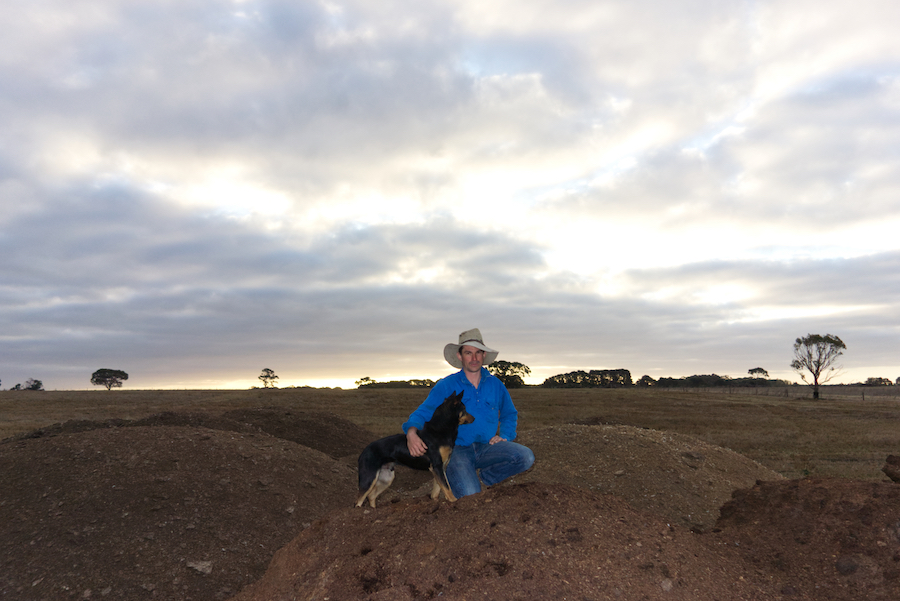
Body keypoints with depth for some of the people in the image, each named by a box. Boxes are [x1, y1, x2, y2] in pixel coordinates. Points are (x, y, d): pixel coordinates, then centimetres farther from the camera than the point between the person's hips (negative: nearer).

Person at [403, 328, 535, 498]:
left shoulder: (495, 384, 11)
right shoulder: (445, 386, 1)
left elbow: (510, 414, 26)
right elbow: (422, 413, -5)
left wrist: (504, 437, 6)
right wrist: (411, 433, -28)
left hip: (487, 447, 3)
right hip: (458, 450, -3)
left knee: (526, 457, -22)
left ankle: (485, 477, 2)